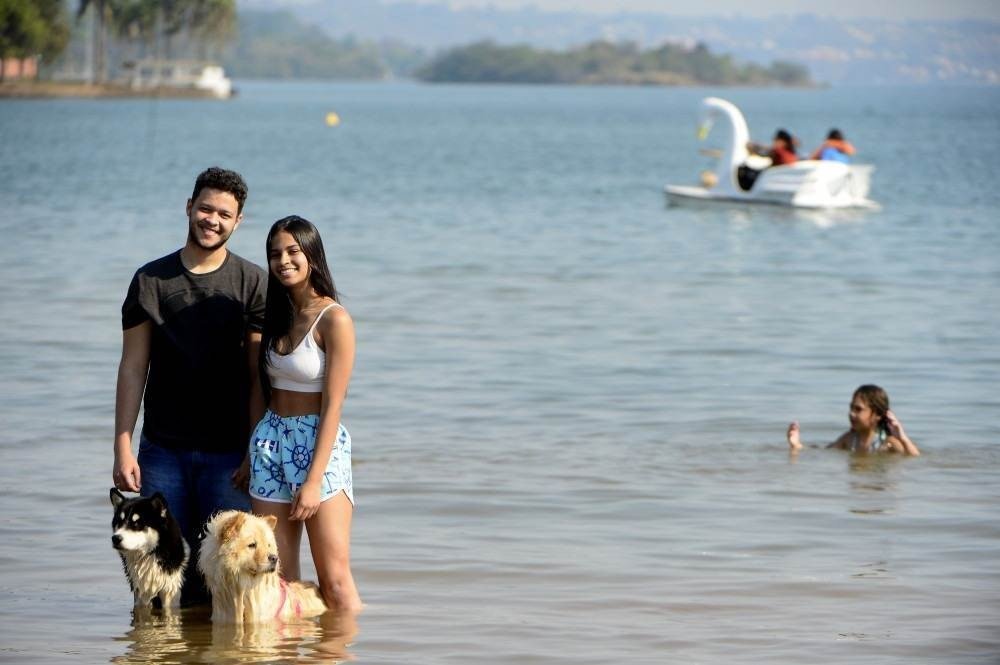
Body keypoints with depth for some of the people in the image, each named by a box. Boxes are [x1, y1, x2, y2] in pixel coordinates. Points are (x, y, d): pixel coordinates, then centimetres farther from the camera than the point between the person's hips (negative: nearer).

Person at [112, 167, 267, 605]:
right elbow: (133, 368, 5)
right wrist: (123, 448, -2)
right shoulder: (151, 280, 6)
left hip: (228, 453, -2)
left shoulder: (252, 283, 1)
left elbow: (259, 375, 0)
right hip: (162, 450, 2)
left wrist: (256, 452, -7)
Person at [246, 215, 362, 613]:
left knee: (335, 579, -7)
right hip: (271, 444, 7)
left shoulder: (333, 319, -11)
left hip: (319, 445, -7)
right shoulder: (278, 315, 11)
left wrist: (314, 479, -17)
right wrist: (253, 455, 10)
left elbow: (333, 404, -14)